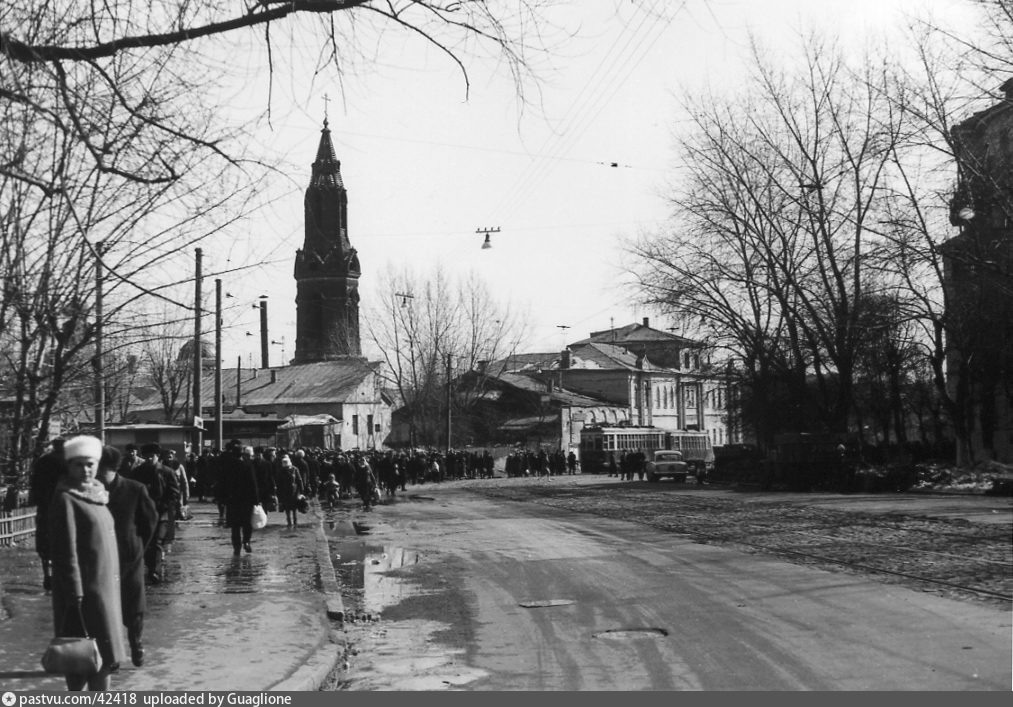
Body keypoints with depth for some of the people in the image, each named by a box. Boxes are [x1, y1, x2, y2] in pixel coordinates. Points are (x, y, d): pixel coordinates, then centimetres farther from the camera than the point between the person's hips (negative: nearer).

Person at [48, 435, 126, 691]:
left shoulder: (96, 495, 12)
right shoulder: (65, 498, -12)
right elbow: (66, 550, -17)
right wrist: (75, 593, -20)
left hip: (104, 586, 8)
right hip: (84, 589, -8)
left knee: (102, 656, 12)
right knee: (102, 655, -6)